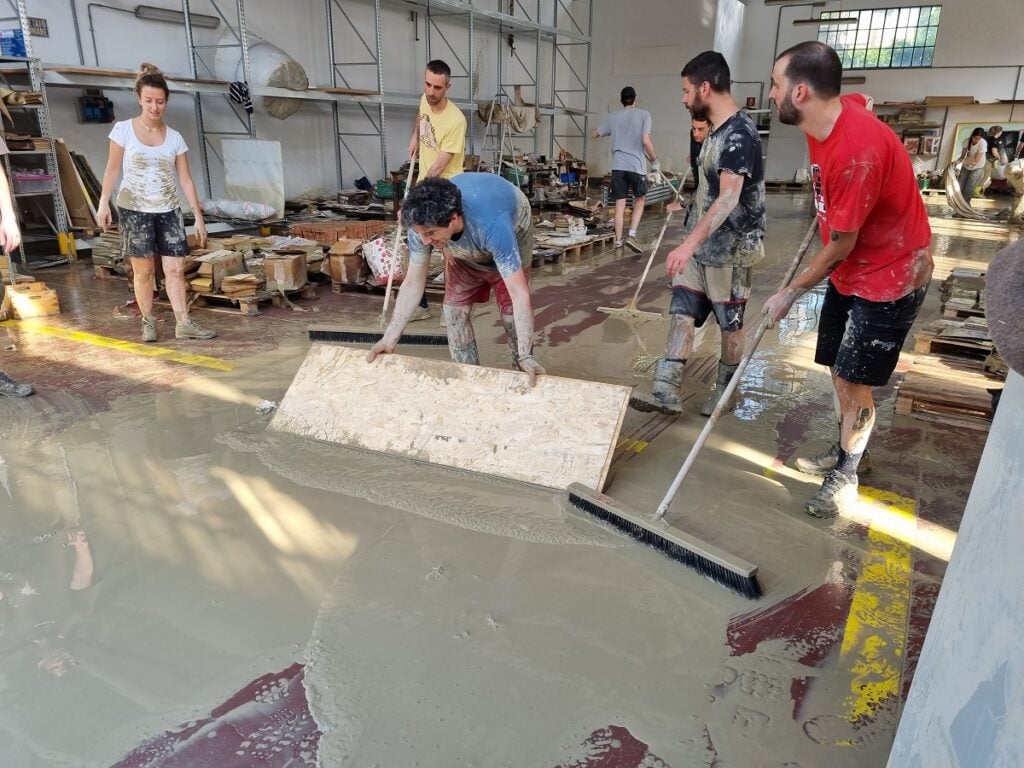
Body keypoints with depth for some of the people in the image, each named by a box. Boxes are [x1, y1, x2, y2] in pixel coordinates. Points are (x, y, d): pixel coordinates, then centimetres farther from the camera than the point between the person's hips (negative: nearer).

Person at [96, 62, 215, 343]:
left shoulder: (174, 137, 3)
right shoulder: (123, 129, -2)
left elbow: (185, 179, 4)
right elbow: (113, 169, 0)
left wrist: (199, 217, 0)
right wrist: (103, 203, -8)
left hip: (168, 210, 2)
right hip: (134, 210, -2)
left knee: (175, 268, -2)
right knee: (143, 270, 1)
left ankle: (183, 323, 0)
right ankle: (148, 322, 11)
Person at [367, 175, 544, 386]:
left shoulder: (492, 225, -48)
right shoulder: (422, 223, -33)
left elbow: (519, 294, -48)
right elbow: (412, 283, -22)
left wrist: (526, 356, -53)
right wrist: (390, 338, -23)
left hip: (512, 232, -4)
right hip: (464, 245, 4)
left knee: (511, 312, -11)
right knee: (454, 309, -3)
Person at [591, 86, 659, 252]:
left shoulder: (612, 117, 10)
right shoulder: (643, 114, -1)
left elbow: (594, 134, 21)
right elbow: (646, 141, -11)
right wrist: (655, 160, 1)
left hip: (618, 166, 3)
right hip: (636, 166, -2)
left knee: (620, 204, 7)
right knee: (639, 200, 14)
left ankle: (618, 240, 9)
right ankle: (632, 235, 1)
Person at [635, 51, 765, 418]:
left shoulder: (739, 133, -20)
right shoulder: (718, 130, 10)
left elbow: (729, 198, -30)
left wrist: (689, 243, -38)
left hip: (729, 250, -9)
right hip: (702, 245, 9)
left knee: (730, 324, 7)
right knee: (681, 314, 3)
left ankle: (725, 390, 24)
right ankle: (666, 392, 4)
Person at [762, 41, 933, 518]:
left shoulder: (857, 152, -33)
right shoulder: (832, 115, -5)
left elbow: (841, 245, -24)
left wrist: (790, 293, -11)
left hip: (889, 279, -8)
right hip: (849, 273, 9)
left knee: (852, 380, -2)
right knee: (839, 372, 15)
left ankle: (845, 478, 16)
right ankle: (842, 453, 33)